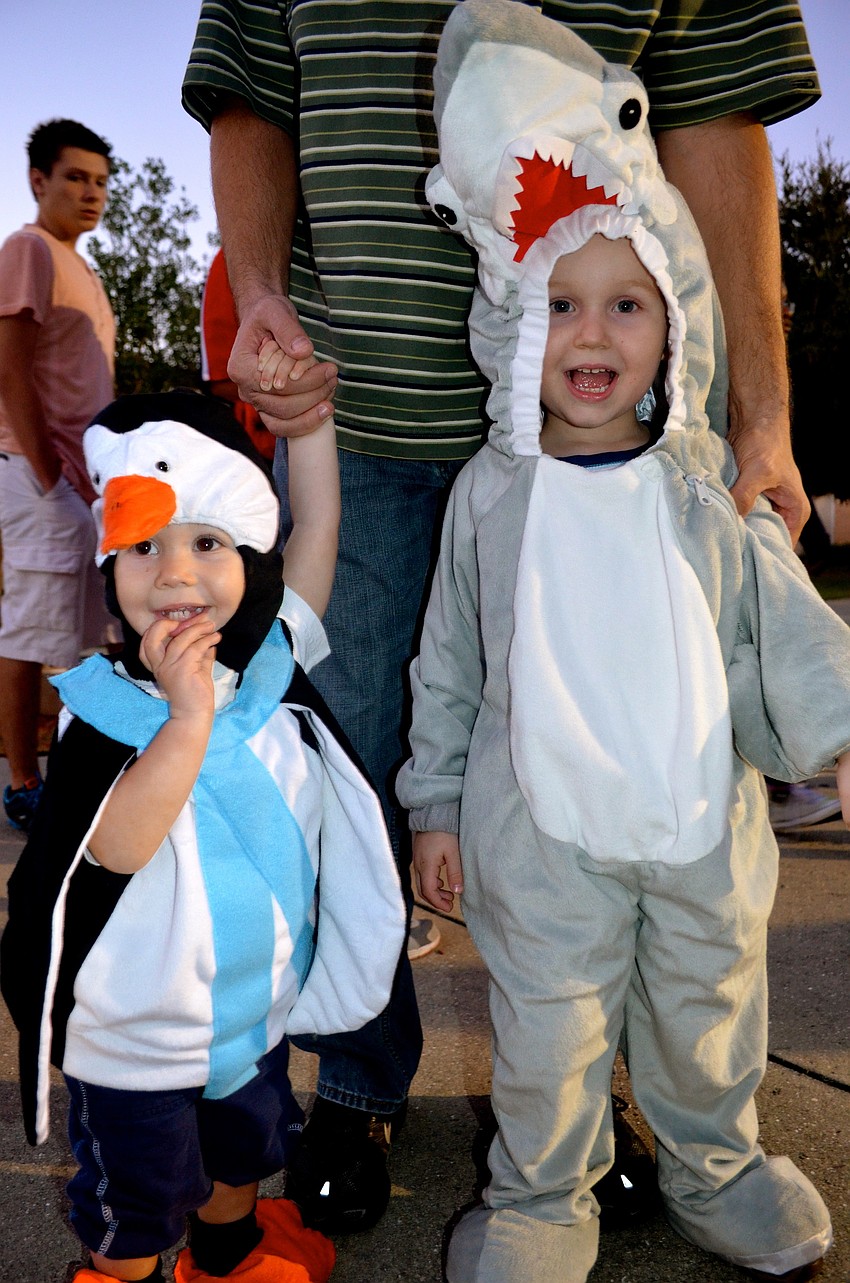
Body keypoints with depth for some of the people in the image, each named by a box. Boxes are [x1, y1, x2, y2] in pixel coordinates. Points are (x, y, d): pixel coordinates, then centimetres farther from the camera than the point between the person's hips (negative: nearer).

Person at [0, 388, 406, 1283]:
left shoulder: (272, 661, -12)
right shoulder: (104, 708, -24)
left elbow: (317, 524, -9)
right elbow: (117, 847, -36)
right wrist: (188, 717, -45)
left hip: (261, 1010, 5)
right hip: (135, 1048, -4)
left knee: (244, 1156, 32)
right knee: (135, 1211, 20)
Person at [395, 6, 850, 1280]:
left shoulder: (712, 485, -2)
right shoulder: (491, 493, -5)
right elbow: (449, 662, 1)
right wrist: (436, 802, 3)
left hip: (706, 823, 2)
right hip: (542, 837, -1)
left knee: (708, 1013, 20)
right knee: (549, 1033, 12)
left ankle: (714, 1167, 48)